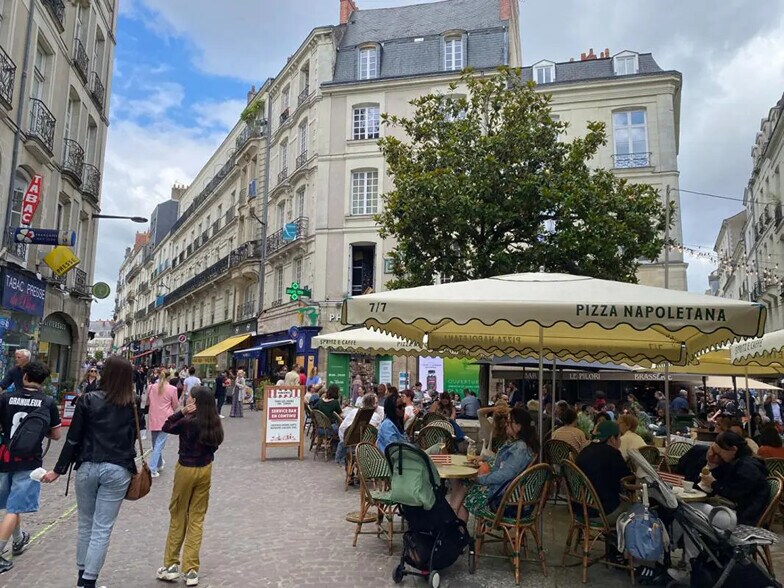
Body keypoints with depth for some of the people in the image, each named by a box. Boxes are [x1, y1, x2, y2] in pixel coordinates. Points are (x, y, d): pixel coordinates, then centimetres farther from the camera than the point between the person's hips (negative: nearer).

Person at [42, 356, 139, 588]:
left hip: (88, 467, 1)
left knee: (86, 524, 18)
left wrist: (58, 469, 4)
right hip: (117, 471, -1)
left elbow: (73, 438, -4)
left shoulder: (88, 400, -6)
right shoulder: (132, 405, -3)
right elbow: (132, 439, 4)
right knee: (102, 529, 5)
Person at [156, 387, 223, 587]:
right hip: (205, 469, 4)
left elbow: (166, 427, -3)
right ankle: (191, 570, 14)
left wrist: (181, 412, -10)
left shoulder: (187, 422, -19)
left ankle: (171, 565, 22)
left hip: (186, 469, -4)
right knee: (197, 519, 11)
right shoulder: (214, 424, -5)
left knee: (178, 517, 13)